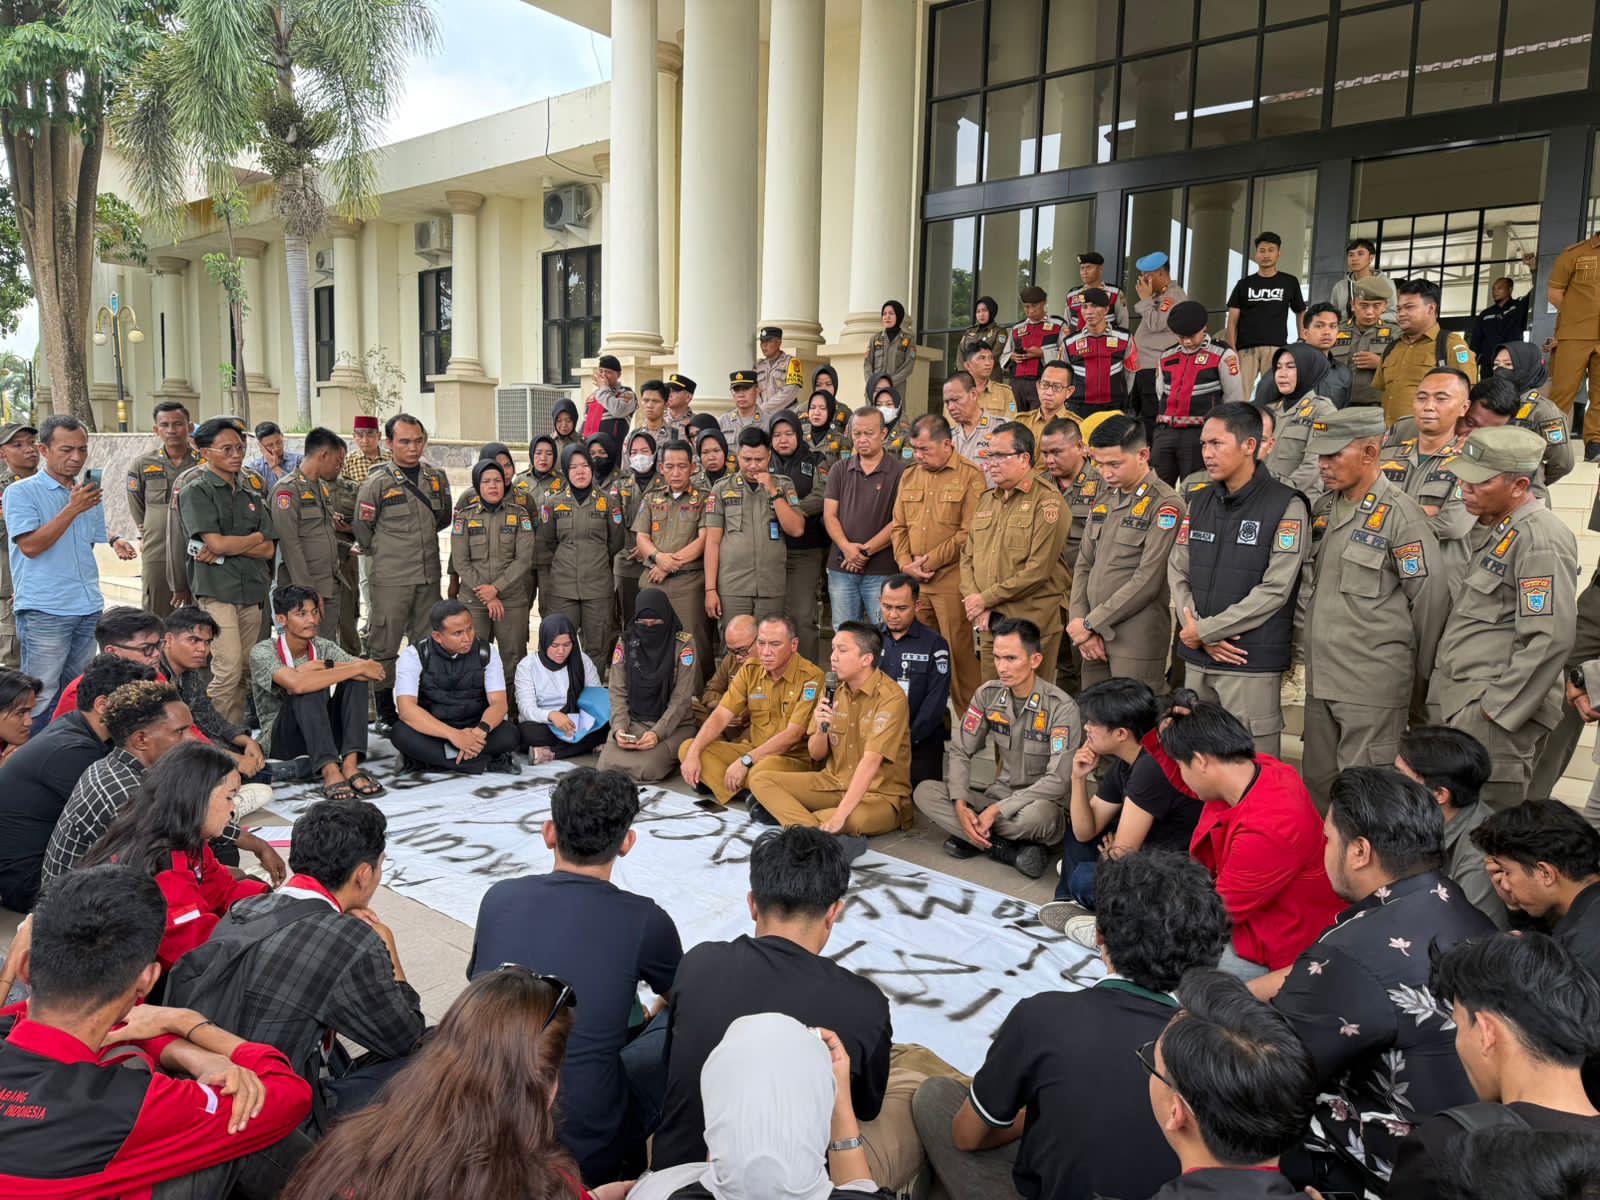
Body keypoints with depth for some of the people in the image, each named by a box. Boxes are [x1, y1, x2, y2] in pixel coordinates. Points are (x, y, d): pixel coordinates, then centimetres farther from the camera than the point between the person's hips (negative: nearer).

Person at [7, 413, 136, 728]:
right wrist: (72, 509, -16)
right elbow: (30, 546, -12)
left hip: (89, 610, 6)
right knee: (42, 698, -7)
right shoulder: (22, 492, -2)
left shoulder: (89, 494, 15)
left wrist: (113, 542, 0)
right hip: (44, 611, -6)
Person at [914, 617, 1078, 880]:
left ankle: (973, 838, -14)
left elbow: (1057, 780, -21)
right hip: (999, 797, 5)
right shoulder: (987, 695, -1)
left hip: (1040, 802, -5)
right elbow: (961, 751, 2)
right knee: (925, 791, -16)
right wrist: (960, 805, -15)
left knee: (1038, 814, -41)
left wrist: (996, 810, -25)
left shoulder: (1061, 708, -17)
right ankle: (1012, 849, -20)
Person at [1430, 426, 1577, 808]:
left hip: (1494, 721, -9)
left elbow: (1551, 639, -20)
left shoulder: (1541, 540, -14)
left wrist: (1494, 709, -18)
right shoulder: (1493, 531, 16)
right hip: (1458, 710, 9)